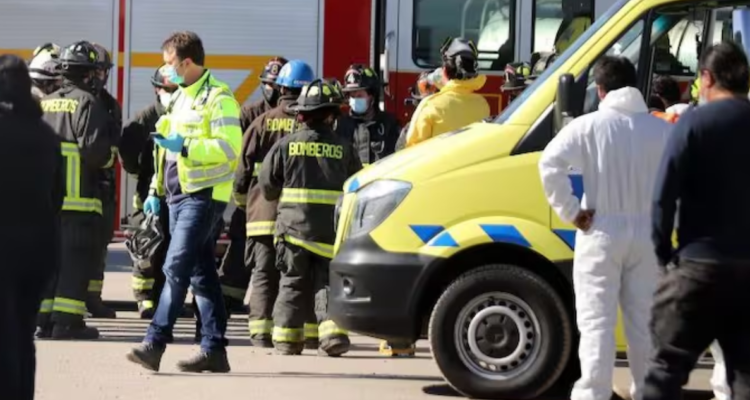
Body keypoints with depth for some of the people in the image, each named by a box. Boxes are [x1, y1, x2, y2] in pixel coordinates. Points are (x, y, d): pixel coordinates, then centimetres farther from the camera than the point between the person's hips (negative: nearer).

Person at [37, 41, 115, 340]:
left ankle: (43, 319, 14)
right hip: (79, 201, -6)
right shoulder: (88, 104, -10)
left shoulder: (42, 105, 10)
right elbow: (95, 149, -18)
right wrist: (110, 157, 2)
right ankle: (66, 322, -6)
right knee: (77, 260, -2)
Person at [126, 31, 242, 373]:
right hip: (179, 194, 9)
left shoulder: (218, 97, -10)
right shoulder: (179, 98, 19)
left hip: (203, 195, -9)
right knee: (201, 272, 9)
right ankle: (214, 349, 11)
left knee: (177, 267, -14)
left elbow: (229, 148, -20)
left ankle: (154, 343, -16)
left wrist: (185, 147, -25)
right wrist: (156, 190, 21)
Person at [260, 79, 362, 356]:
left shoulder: (286, 145, 0)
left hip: (294, 226, 0)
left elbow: (267, 186, 3)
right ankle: (333, 331, -9)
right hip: (332, 228, 0)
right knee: (329, 281, 5)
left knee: (292, 284, 8)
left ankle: (286, 338, 8)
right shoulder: (344, 148, 0)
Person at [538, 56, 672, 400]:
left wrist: (570, 212, -10)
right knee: (643, 320, 13)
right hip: (646, 233, 3)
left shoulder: (588, 126, -6)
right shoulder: (661, 128, 4)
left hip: (602, 232, -3)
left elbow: (550, 164, -17)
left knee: (597, 321, -1)